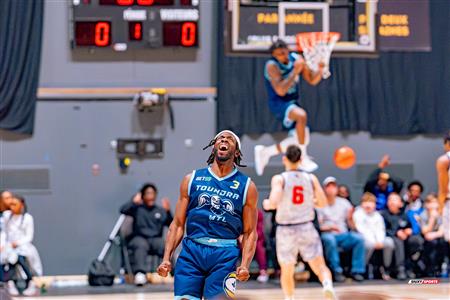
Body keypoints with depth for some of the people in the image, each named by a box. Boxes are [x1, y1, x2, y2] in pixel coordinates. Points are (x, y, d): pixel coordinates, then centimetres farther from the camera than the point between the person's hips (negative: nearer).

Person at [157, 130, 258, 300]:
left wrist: (244, 265, -9)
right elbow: (178, 224, 11)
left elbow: (250, 232, 6)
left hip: (225, 255, -1)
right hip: (191, 251, 1)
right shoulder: (192, 179, 11)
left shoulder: (246, 187, 8)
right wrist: (166, 258, 1)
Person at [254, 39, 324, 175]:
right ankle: (303, 158, -28)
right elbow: (281, 90, -30)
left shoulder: (296, 58, 0)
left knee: (303, 139, 8)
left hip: (292, 103, 8)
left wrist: (320, 70, -15)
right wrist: (295, 71, -32)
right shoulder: (272, 66, -19)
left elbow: (312, 80, 6)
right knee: (301, 115, -36)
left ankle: (265, 152, 23)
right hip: (278, 103, -8)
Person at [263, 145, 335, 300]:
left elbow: (274, 202, -21)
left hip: (286, 230, -1)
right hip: (307, 228, 1)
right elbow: (323, 202, 6)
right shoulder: (311, 178, 2)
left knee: (287, 271, 17)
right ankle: (328, 285, -32)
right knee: (320, 267, -3)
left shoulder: (279, 179, -8)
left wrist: (266, 204, 2)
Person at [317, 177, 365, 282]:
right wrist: (330, 227, -22)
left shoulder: (344, 202, 12)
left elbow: (351, 225, 8)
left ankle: (357, 270, -20)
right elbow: (318, 226, -4)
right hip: (328, 234, -3)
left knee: (359, 237, -25)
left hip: (344, 235, 3)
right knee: (329, 239, -38)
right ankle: (337, 271, -29)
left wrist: (350, 217, -14)